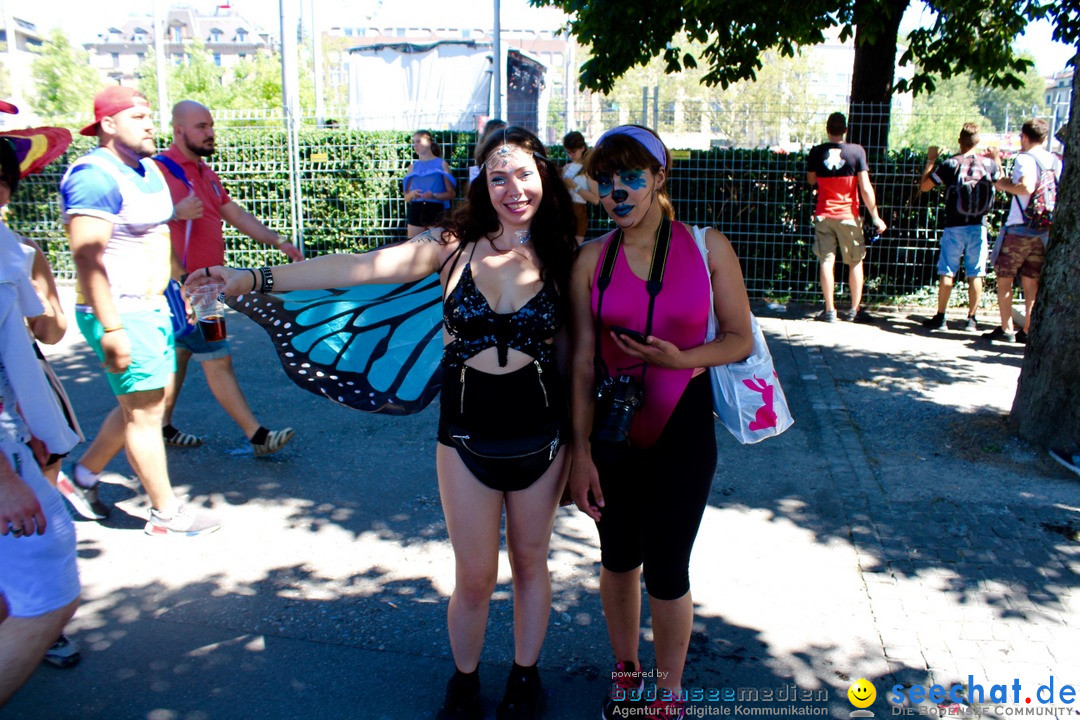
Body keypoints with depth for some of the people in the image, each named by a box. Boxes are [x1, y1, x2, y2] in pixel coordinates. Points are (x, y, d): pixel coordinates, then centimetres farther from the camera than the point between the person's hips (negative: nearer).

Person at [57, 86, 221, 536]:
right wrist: (111, 329, -26)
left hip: (152, 308, 9)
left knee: (142, 403, 18)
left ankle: (84, 477, 36)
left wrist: (157, 286, 10)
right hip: (120, 314, -9)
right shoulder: (95, 176, -16)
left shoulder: (149, 171, 13)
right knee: (145, 411, -1)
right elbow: (87, 256, -23)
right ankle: (166, 512, 11)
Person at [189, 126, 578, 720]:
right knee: (474, 578, 9)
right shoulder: (453, 245, -7)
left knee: (530, 563, 17)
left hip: (541, 436, 1)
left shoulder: (558, 257, -3)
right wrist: (254, 278, -26)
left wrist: (575, 445, -2)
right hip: (466, 436, -1)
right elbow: (360, 267, -17)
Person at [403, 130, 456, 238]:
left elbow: (450, 193, 0)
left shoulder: (441, 164, 5)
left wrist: (434, 195, -16)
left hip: (435, 210, -3)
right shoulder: (413, 166, 16)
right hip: (416, 210, 4)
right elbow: (406, 197, 16)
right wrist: (412, 194, -6)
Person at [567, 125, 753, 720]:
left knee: (666, 570, 4)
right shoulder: (591, 259, -2)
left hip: (682, 429, -2)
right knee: (618, 558, 17)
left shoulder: (707, 247, -5)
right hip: (612, 428, 2)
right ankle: (626, 672, 43)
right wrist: (580, 452, -4)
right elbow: (582, 362, -2)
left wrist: (679, 358, -20)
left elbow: (740, 339, -1)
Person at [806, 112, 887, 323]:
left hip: (823, 214, 1)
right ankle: (855, 309, 14)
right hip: (848, 215, -1)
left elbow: (811, 180, 13)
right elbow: (866, 188, -9)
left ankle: (829, 310, 1)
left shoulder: (817, 152, -2)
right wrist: (876, 217, -4)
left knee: (826, 261, 2)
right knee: (855, 262, 11)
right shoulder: (857, 151, -7)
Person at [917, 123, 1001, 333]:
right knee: (975, 274, 6)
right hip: (979, 226, 2)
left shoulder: (950, 164, -7)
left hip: (954, 226, -1)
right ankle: (971, 319, 9)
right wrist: (997, 158, 32)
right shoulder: (989, 164, 1)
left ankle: (940, 317, 5)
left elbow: (924, 186, -2)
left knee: (947, 273, 4)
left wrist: (930, 160, 8)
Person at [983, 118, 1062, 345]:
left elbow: (1027, 187, -27)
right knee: (1031, 282, 9)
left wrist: (1003, 185, -9)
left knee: (1004, 278, 3)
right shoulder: (1056, 162, 12)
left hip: (1020, 227, -6)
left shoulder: (1026, 158, -10)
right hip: (1045, 230, 6)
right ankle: (1028, 330, 8)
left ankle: (1006, 330, 0)